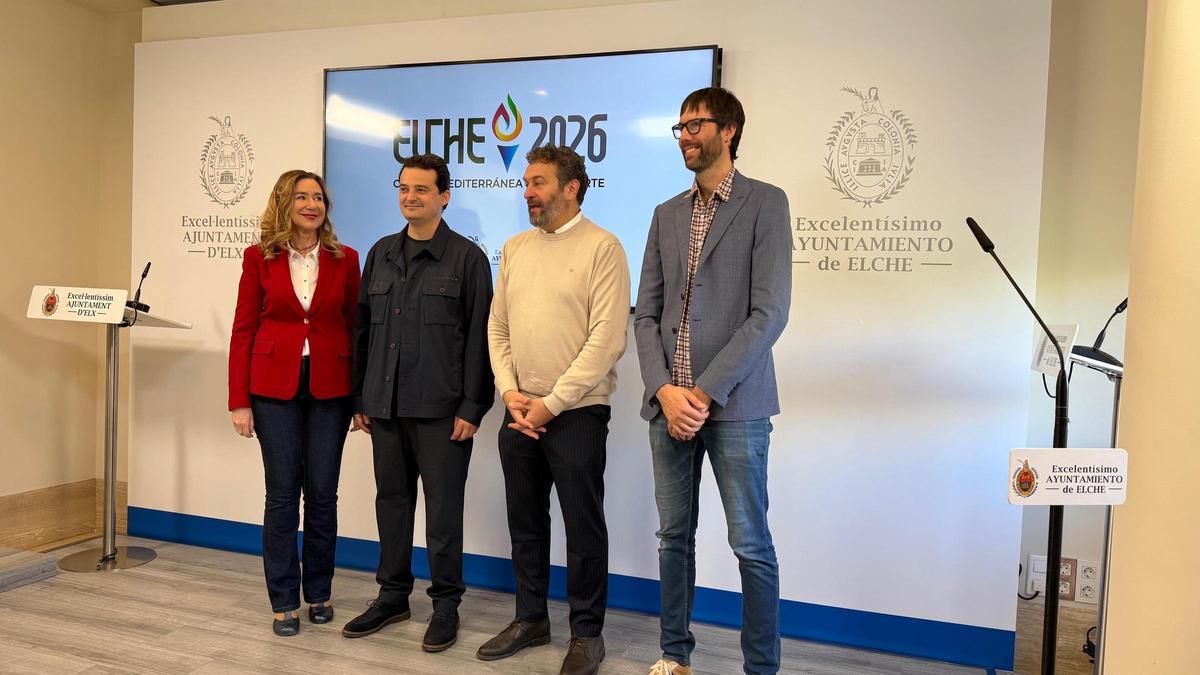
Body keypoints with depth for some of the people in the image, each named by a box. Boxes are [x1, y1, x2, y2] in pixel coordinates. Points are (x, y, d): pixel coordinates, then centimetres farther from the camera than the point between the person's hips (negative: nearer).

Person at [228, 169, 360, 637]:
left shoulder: (345, 260, 4)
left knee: (322, 492, 7)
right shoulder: (259, 258, 1)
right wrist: (239, 401, -4)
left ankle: (318, 593, 23)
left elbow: (354, 327, 5)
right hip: (275, 387, -1)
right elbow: (243, 330, 1)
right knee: (282, 492, 3)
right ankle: (284, 602, 16)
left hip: (330, 388, 1)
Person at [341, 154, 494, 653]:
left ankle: (446, 603, 17)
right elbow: (364, 328, 15)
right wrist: (360, 398, 12)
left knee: (443, 506, 3)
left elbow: (479, 338, -6)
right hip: (384, 405, 5)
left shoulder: (466, 257, -2)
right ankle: (392, 596, 27)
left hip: (440, 409, -5)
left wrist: (471, 407, -11)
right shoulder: (381, 254, 13)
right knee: (391, 500, 13)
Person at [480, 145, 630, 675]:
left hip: (575, 412, -6)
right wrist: (511, 394, -3)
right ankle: (530, 618, 31)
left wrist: (551, 403, -14)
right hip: (520, 411, 6)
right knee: (525, 522, 15)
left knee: (583, 526, 5)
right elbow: (497, 328, 11)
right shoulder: (515, 248, 11)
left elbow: (607, 339, -15)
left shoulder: (602, 248, -8)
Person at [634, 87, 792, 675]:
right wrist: (665, 390, -6)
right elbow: (646, 314, 10)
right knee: (674, 535, 13)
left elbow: (769, 312, -11)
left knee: (751, 543, 2)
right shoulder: (667, 214, 14)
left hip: (733, 404, -5)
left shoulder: (765, 203, -2)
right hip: (669, 402, 5)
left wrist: (705, 392, -14)